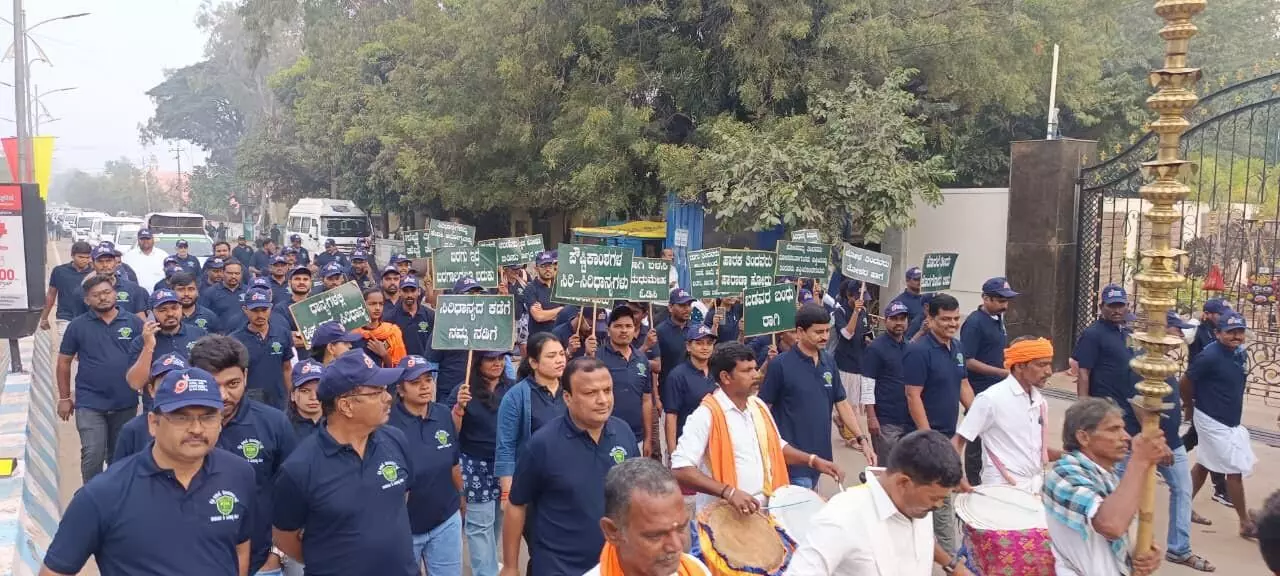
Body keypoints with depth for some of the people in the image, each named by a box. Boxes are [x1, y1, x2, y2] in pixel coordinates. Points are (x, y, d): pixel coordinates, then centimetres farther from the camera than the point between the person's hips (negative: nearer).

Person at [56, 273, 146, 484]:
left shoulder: (133, 323, -1)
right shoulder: (77, 326, -1)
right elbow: (64, 362, 5)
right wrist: (64, 398, 4)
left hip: (125, 403, 1)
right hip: (90, 403, -1)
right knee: (93, 455, -7)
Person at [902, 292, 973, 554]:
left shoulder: (956, 347, 8)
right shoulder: (918, 351, -17)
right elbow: (913, 397, -19)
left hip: (949, 433, 8)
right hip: (930, 435, -8)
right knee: (942, 497, -2)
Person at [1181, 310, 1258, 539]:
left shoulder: (1240, 353, 2)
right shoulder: (1210, 356, -22)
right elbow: (1185, 382, -14)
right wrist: (1189, 406, 2)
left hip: (1231, 420, 8)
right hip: (1213, 421, -8)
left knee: (1204, 464, 17)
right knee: (1236, 469, -3)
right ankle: (1246, 523, 9)